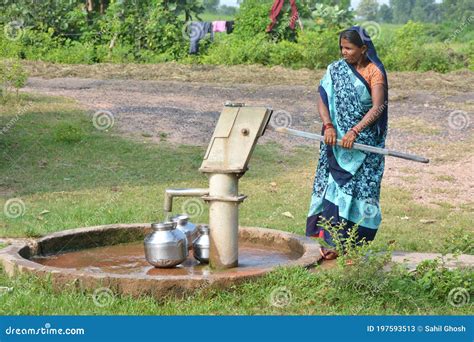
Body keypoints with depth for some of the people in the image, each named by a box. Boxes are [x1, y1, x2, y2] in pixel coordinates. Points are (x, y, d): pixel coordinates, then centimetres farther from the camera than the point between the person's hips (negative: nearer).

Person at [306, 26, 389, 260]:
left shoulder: (374, 72, -5)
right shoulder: (335, 70, 5)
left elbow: (378, 107, -15)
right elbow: (322, 100, 0)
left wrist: (355, 131, -24)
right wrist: (328, 125, -17)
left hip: (364, 142, -3)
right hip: (337, 138, 3)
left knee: (360, 187, -1)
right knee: (333, 185, -3)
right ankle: (329, 241, -3)